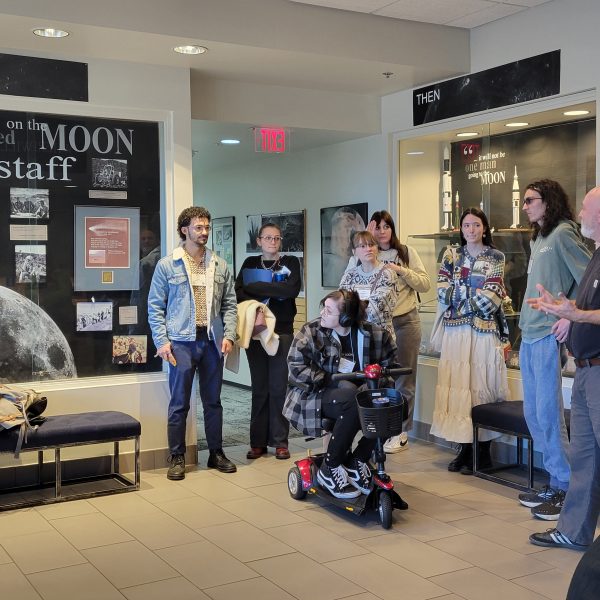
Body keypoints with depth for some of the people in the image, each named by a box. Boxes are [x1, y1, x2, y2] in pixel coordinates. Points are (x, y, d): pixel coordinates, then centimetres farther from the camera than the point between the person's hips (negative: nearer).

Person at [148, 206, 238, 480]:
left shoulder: (220, 266, 9)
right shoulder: (167, 265, -1)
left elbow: (229, 304, 11)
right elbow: (155, 307, -1)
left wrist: (228, 334, -2)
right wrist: (162, 340, -9)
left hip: (212, 341, 3)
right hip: (181, 342, -3)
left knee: (213, 400, 12)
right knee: (179, 403, 2)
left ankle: (216, 453, 24)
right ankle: (177, 457, 13)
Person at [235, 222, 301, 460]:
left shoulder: (290, 262, 5)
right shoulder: (250, 263, 11)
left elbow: (293, 289, -14)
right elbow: (238, 292, -2)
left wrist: (255, 287, -12)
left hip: (282, 332, -2)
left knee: (279, 387, 0)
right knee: (259, 388, 5)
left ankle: (280, 441, 7)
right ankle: (258, 442, 10)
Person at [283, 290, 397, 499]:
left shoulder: (371, 333, 0)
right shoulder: (310, 331, -7)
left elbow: (388, 359, 13)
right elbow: (296, 366, -14)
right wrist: (333, 381, -22)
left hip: (357, 393, 4)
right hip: (315, 395, -4)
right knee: (353, 401, -36)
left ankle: (357, 462, -7)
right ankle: (330, 469, -20)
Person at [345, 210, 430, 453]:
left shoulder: (406, 252, 4)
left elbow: (425, 284, -1)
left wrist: (402, 270, -15)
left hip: (405, 321, -1)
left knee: (403, 380, 4)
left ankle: (401, 433, 13)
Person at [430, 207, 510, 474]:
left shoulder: (496, 257, 3)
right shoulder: (451, 255, 11)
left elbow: (490, 300, -7)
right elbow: (443, 293, 1)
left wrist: (460, 297, -5)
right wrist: (476, 297, -6)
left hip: (484, 331, -3)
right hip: (456, 330, 3)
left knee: (482, 388, -2)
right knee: (458, 387, 2)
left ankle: (483, 453, 9)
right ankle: (465, 449, 12)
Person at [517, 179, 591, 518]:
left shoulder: (563, 233, -8)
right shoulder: (539, 239, 19)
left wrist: (570, 317, -17)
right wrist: (525, 326, 12)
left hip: (548, 336, -9)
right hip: (529, 335, 9)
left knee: (548, 413, -6)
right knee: (533, 412, 12)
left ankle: (566, 487, 5)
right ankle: (555, 481, 22)